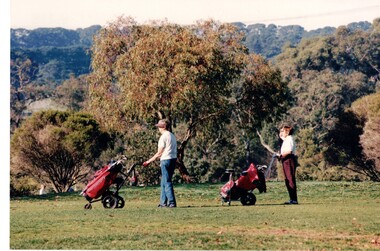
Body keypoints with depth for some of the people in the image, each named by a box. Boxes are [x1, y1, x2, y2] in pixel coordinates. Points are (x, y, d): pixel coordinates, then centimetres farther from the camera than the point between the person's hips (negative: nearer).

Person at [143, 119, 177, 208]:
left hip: (166, 160, -9)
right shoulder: (172, 136, 16)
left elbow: (159, 153, -11)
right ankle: (163, 202, 16)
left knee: (167, 182, -6)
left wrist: (149, 161, -3)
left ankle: (172, 202, -8)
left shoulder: (163, 137, -11)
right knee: (164, 182, 14)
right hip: (173, 159, 9)